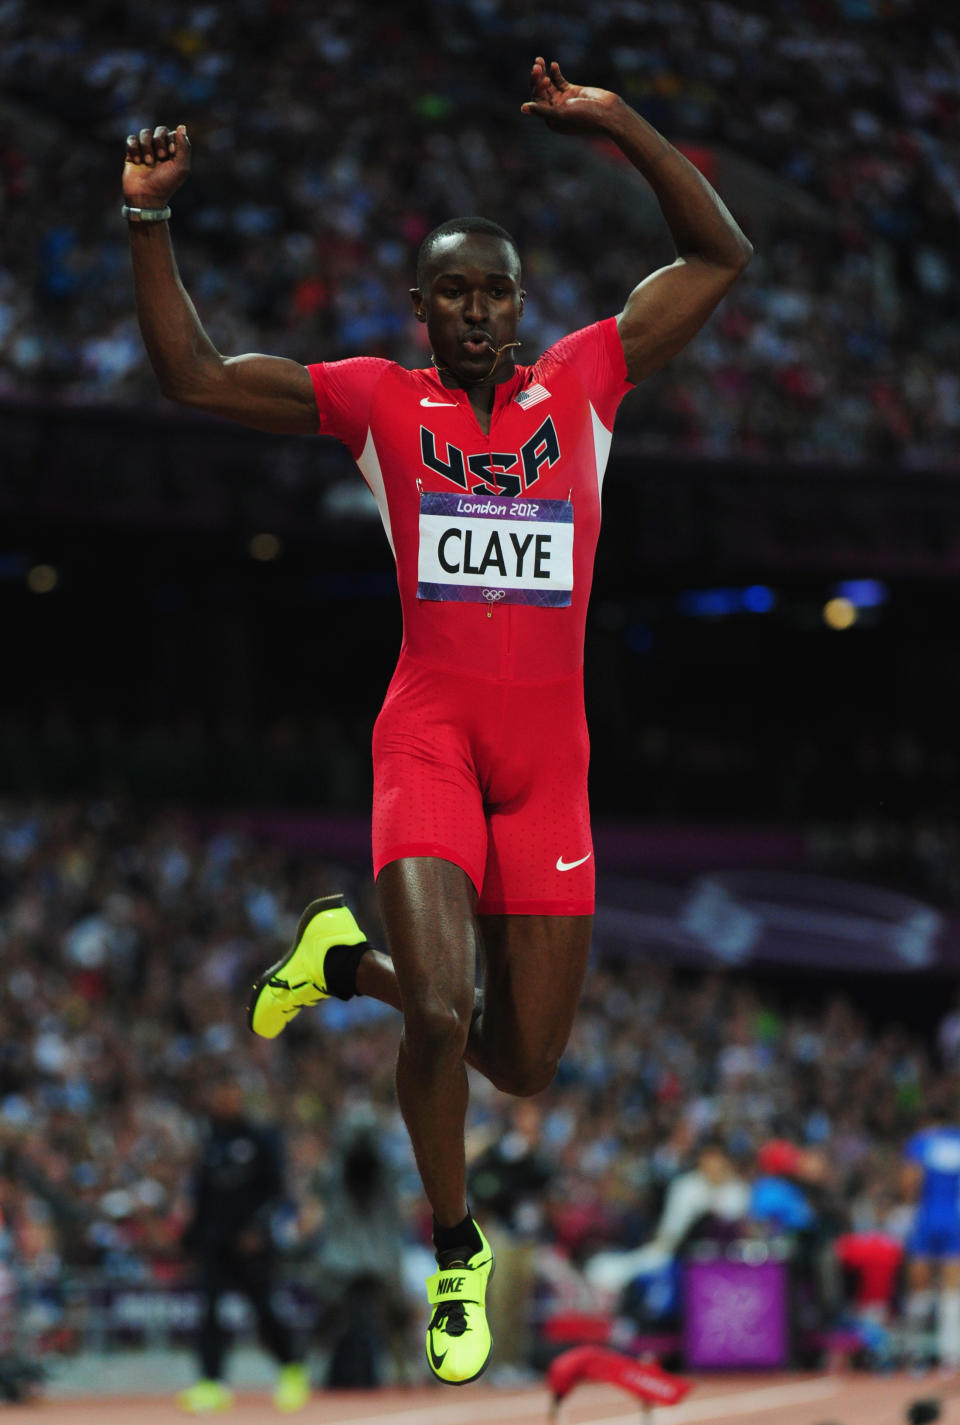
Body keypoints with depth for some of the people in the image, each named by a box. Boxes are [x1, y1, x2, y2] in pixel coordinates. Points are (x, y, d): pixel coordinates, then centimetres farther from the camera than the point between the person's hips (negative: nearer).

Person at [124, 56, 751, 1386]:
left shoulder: (583, 381, 8)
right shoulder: (378, 401, 4)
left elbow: (720, 256, 7)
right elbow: (193, 375, 3)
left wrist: (620, 126, -2)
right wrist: (150, 222, -6)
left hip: (550, 762, 3)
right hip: (429, 741, -3)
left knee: (525, 1063, 7)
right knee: (439, 1015, -20)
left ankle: (348, 961, 36)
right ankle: (457, 1255, 5)